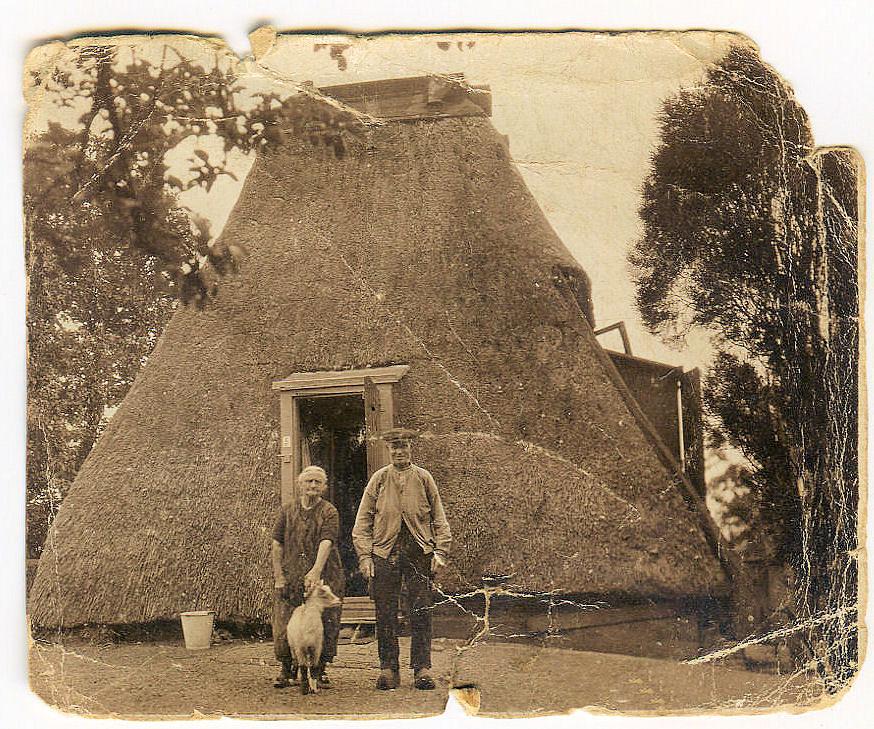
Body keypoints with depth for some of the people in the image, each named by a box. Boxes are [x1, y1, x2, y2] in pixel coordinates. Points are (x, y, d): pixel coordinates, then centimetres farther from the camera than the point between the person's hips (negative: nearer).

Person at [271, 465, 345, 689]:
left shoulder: (329, 512, -1)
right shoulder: (287, 511, 9)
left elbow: (326, 543, -15)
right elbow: (277, 545, 8)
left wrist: (316, 572, -29)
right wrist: (279, 576, -1)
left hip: (324, 577, -2)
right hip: (291, 577, 2)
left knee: (323, 626, 0)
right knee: (286, 626, -1)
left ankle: (319, 671, 12)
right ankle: (286, 670, 12)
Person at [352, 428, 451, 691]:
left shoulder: (424, 478, 7)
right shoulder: (378, 479, 7)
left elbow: (439, 519, 11)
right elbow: (363, 521, 7)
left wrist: (440, 551, 0)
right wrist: (365, 556, -2)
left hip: (419, 554, 0)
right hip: (384, 553, 0)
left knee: (421, 612, -3)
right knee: (385, 614, 1)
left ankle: (422, 669, 3)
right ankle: (388, 669, 10)